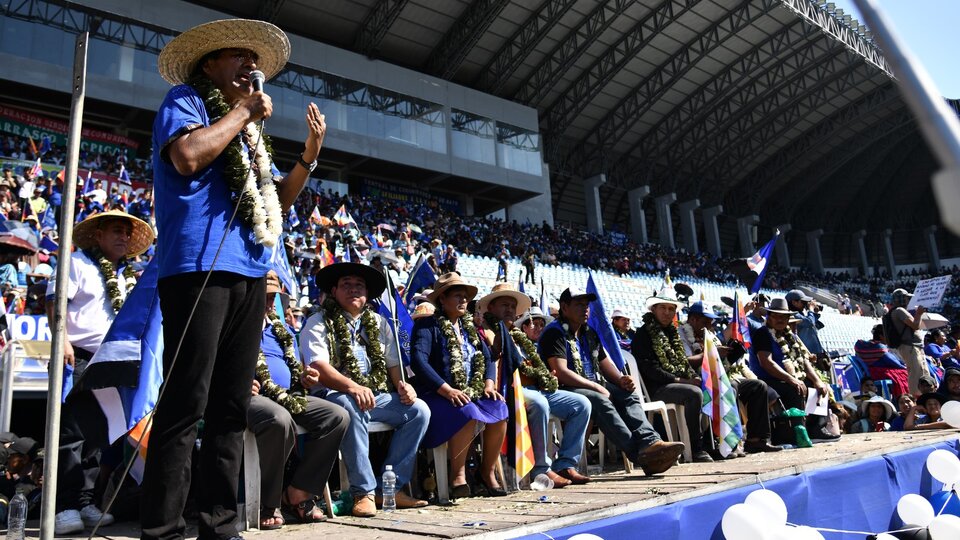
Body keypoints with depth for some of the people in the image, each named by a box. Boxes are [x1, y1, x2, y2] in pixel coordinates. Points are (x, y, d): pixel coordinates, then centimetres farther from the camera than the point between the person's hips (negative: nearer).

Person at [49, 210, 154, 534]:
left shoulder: (130, 276, 20)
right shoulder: (78, 263, 2)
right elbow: (55, 302, -9)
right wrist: (62, 340, -22)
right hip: (78, 360, -6)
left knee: (98, 435, 8)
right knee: (71, 432, -7)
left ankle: (86, 501, 15)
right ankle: (66, 506, -4)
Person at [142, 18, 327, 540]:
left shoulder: (246, 131, 27)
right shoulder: (185, 101, 7)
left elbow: (276, 201, 25)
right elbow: (186, 155, -15)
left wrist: (310, 153, 14)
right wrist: (243, 111, -2)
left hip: (249, 273, 8)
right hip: (199, 266, -7)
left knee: (232, 407, 7)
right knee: (186, 404, -10)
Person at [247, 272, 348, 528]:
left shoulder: (281, 329, 26)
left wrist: (304, 379, 2)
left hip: (288, 396, 7)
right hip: (251, 396, -7)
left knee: (338, 417, -14)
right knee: (281, 420, -39)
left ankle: (298, 493, -8)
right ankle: (266, 504, -19)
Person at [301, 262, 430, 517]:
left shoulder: (378, 323, 18)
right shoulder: (319, 323, 0)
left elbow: (393, 362, 16)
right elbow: (319, 367, -15)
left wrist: (402, 385, -7)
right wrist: (353, 387, -31)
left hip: (378, 396, 6)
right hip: (337, 396, -6)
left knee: (419, 409, -14)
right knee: (352, 407, -38)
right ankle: (364, 491, -27)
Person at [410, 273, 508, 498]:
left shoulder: (469, 327, 20)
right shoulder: (427, 325, -2)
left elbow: (488, 358, 18)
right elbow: (418, 360, -16)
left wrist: (489, 383, -3)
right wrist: (447, 390, -25)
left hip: (473, 393, 6)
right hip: (438, 394, -6)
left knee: (500, 409, -21)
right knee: (467, 413, -35)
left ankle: (487, 472, -5)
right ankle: (458, 475, -22)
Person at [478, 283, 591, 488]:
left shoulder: (519, 336, 30)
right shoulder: (487, 331, 5)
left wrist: (546, 377, 12)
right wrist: (502, 338, -21)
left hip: (537, 388, 9)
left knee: (581, 404, -3)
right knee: (539, 404, -38)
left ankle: (565, 465, -4)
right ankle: (541, 469, -24)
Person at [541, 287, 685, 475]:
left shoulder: (589, 333, 21)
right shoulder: (555, 333, -7)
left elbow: (605, 363, 22)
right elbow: (561, 372, -17)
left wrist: (620, 379, 0)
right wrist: (596, 387, -18)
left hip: (594, 386, 8)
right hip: (567, 389, -8)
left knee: (629, 396, -15)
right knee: (600, 401, -34)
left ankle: (650, 442, -35)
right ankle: (640, 454, -40)